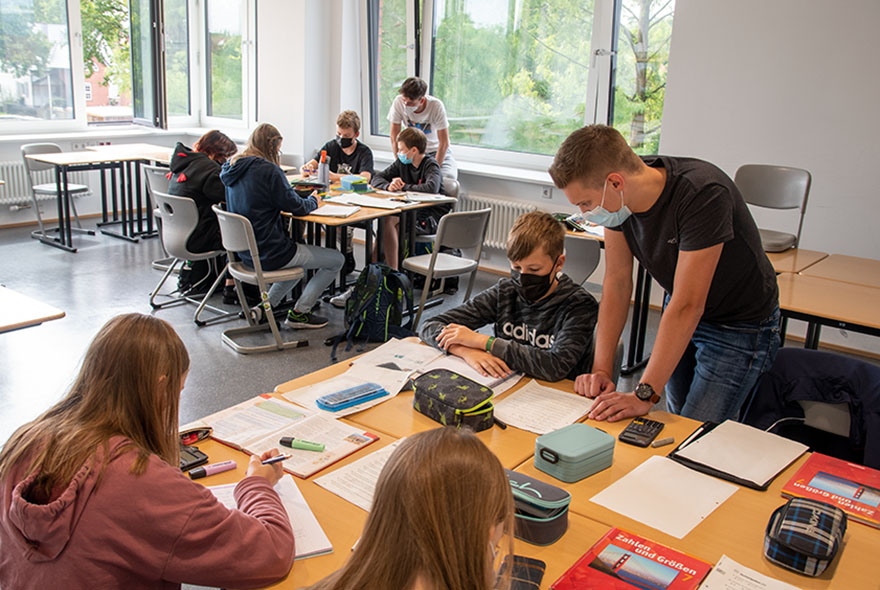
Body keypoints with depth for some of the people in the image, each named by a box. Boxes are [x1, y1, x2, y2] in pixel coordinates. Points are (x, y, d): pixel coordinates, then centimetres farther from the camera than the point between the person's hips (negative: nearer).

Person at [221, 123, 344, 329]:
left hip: (246, 251, 9)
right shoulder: (268, 170, -19)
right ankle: (299, 312, 8)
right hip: (270, 254, -9)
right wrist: (313, 200, 10)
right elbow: (297, 207, -13)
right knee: (336, 260, 5)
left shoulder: (233, 168, 6)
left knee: (301, 257, 34)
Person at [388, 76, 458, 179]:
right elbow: (394, 138, -13)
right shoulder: (398, 102, -20)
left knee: (449, 177, -28)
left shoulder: (436, 105, -26)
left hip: (436, 150, -2)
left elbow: (444, 143, -21)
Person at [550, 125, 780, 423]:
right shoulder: (619, 197, -15)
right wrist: (601, 369, -15)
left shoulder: (703, 194, -35)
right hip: (681, 317, 6)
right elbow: (617, 281, -10)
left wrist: (645, 394, -34)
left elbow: (687, 306, -35)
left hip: (741, 327, -6)